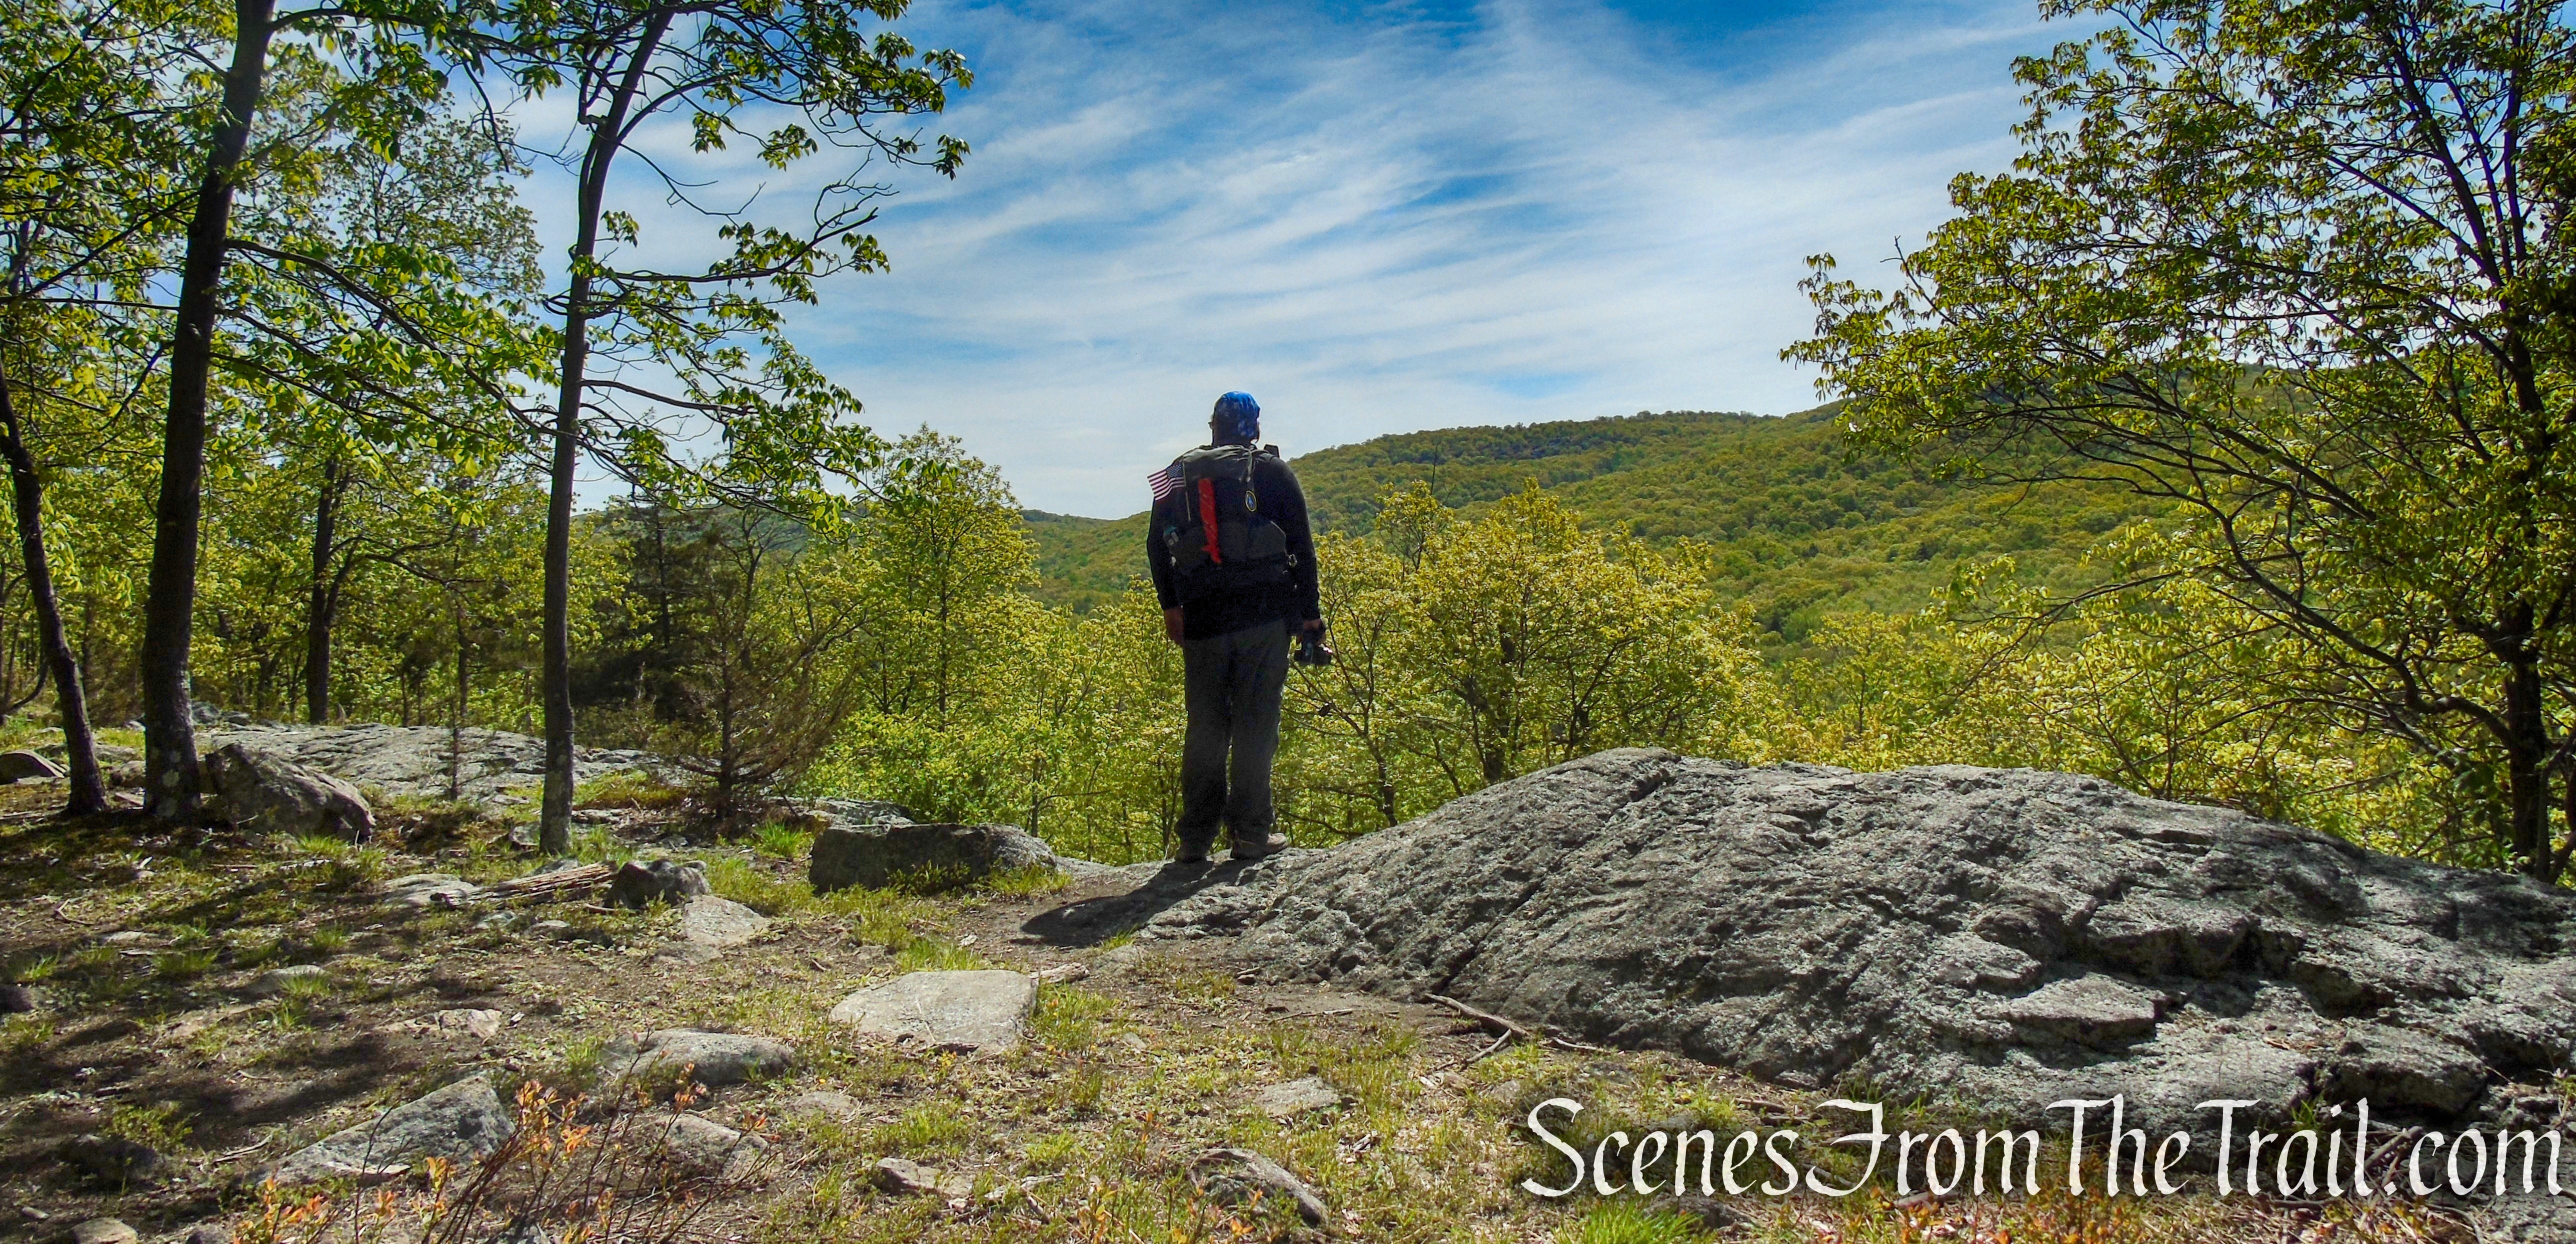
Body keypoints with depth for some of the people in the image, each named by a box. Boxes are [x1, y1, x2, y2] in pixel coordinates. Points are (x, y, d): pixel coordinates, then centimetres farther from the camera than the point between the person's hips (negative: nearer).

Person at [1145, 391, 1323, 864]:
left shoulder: (1176, 477, 12)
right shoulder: (1272, 472, 3)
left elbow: (1157, 544, 11)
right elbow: (1301, 544, 0)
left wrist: (1170, 606, 16)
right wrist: (1310, 612, 4)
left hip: (1201, 620, 3)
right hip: (1264, 615, -3)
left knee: (1205, 727, 7)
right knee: (1255, 725, 1)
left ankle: (1195, 840, 8)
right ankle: (1251, 833, 2)